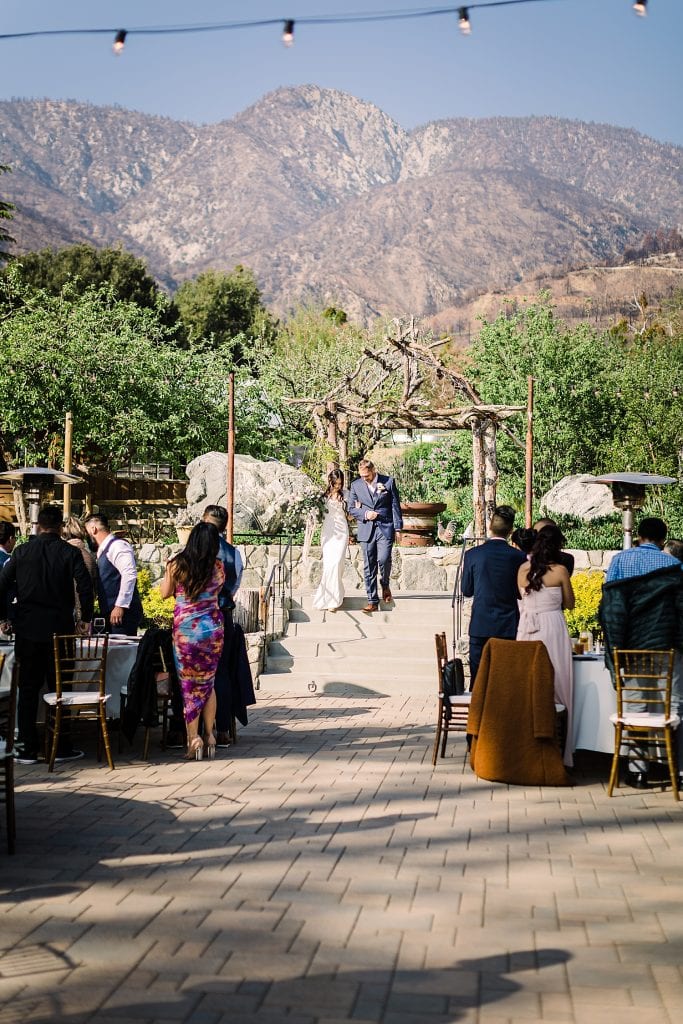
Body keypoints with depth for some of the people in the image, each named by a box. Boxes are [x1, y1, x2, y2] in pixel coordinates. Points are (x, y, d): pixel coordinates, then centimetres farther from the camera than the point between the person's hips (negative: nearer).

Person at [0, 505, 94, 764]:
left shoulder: (22, 552, 3)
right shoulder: (69, 553, -3)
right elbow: (85, 585, -11)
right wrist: (85, 618, 2)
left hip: (27, 629, 2)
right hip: (59, 628, -1)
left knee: (28, 689, 7)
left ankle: (27, 748, 7)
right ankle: (62, 748, 9)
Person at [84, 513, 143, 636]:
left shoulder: (117, 546, -9)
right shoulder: (103, 550, 20)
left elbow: (130, 574, -22)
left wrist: (120, 606, -24)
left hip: (123, 612, -9)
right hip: (109, 613, 9)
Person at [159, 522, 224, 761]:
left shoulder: (177, 564, -7)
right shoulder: (218, 566, -4)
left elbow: (165, 593, 6)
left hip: (185, 630, -2)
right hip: (213, 628, 2)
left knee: (189, 686, 6)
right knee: (208, 683, 15)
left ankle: (193, 739, 2)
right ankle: (209, 736, 15)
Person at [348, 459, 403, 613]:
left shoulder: (388, 482, 0)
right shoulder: (356, 485, 5)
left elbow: (395, 506, 2)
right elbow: (351, 508, 9)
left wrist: (398, 528, -1)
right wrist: (365, 514, -9)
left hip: (385, 527, -2)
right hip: (366, 529, 2)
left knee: (383, 559, -17)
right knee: (368, 566, 1)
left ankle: (385, 584, 14)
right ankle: (372, 601, 6)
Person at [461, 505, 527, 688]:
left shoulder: (472, 554, -6)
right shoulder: (519, 557, -6)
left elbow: (466, 590, 3)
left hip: (480, 626, 0)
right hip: (508, 626, 0)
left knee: (477, 678, 6)